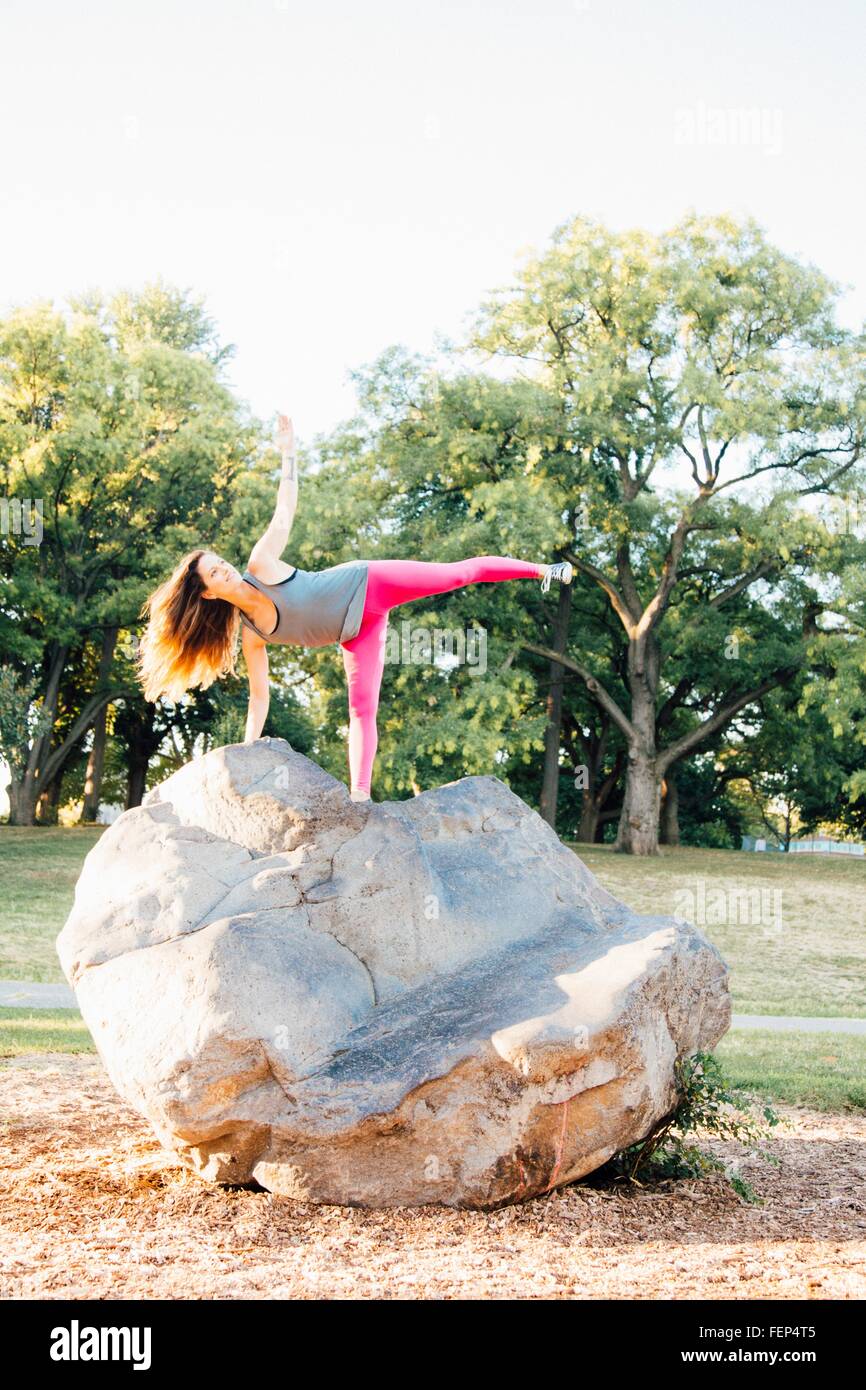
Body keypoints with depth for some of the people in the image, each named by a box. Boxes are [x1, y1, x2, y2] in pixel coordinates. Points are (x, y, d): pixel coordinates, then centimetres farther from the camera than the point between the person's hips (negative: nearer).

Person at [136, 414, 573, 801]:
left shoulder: (260, 565, -11)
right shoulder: (250, 637, -6)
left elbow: (284, 511, -5)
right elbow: (259, 697, -2)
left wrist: (288, 452, -9)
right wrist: (247, 752, -7)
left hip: (366, 585, -2)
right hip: (357, 632, 2)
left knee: (460, 572, -4)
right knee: (361, 709, -7)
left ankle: (542, 569, 9)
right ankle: (359, 794, -4)